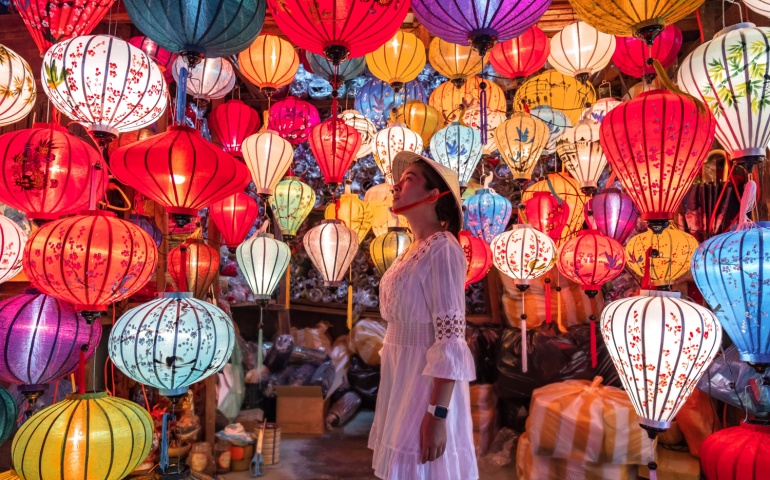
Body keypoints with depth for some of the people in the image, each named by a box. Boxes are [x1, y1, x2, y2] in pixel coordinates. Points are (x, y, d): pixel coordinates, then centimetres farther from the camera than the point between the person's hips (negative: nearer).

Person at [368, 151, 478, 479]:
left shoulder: (442, 249, -17)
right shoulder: (413, 250, 10)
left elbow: (450, 338, -21)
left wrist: (436, 415, -23)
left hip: (427, 380, -8)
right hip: (403, 376, 8)